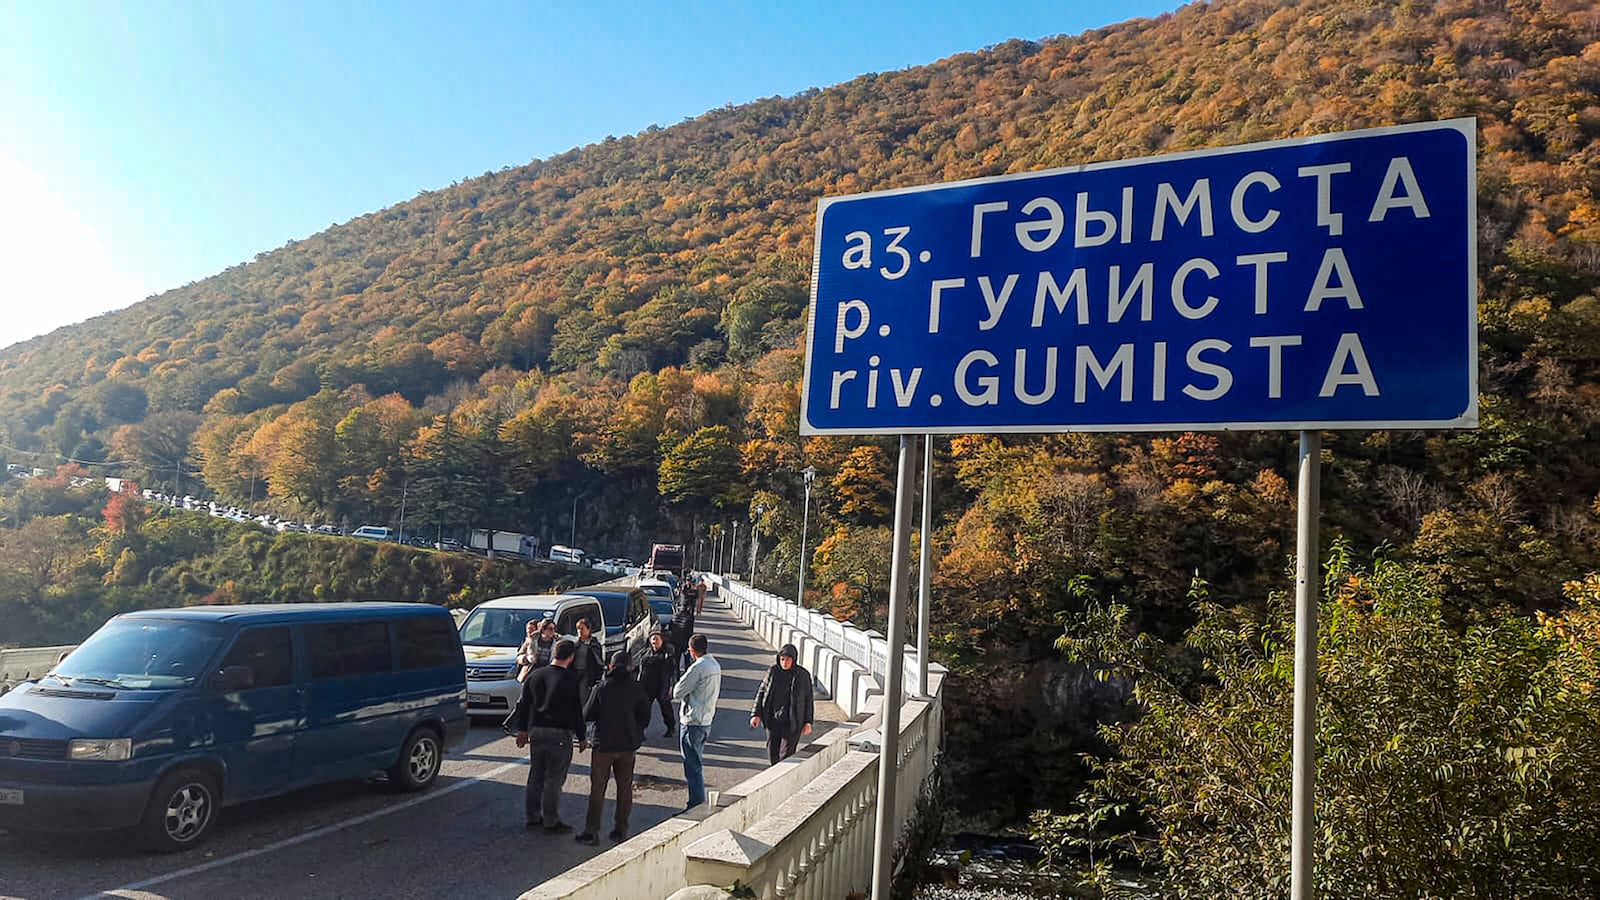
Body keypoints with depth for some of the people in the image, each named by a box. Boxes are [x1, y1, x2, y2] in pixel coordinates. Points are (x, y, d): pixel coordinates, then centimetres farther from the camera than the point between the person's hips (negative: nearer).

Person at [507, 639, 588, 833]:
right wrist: (581, 738, 1)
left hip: (536, 731, 5)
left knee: (535, 776, 16)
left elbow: (523, 704, 12)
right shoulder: (571, 679, -10)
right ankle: (551, 821, 5)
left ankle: (532, 817, 24)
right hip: (560, 733, -5)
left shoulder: (535, 675, 7)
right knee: (554, 778, 1)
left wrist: (523, 730, 22)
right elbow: (577, 711, -7)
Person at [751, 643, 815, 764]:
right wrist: (756, 714, -2)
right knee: (772, 752, 5)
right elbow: (761, 692, 5)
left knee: (786, 754, -8)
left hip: (792, 722, -3)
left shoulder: (802, 675, -5)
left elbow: (808, 700, 0)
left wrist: (808, 722, -2)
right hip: (773, 719, 3)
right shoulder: (773, 672, 0)